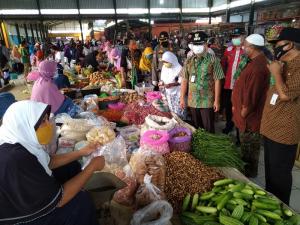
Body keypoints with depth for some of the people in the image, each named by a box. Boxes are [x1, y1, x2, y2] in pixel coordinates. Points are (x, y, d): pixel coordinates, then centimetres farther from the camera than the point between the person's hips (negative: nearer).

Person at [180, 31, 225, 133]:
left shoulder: (213, 60, -5)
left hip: (207, 101, -3)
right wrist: (182, 98, 3)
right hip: (192, 101, 4)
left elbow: (217, 81, -6)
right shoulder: (189, 61, 5)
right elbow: (184, 80, 6)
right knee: (195, 127, 16)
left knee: (208, 129, 7)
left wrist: (217, 100, -8)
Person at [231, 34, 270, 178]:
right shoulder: (257, 62, 8)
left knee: (249, 147, 8)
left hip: (250, 116, -10)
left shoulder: (258, 67, -26)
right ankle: (246, 167, 41)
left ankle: (249, 172, 27)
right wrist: (238, 106, 15)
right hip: (248, 114, 10)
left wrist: (243, 113, -16)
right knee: (247, 145, 23)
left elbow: (251, 96, -26)